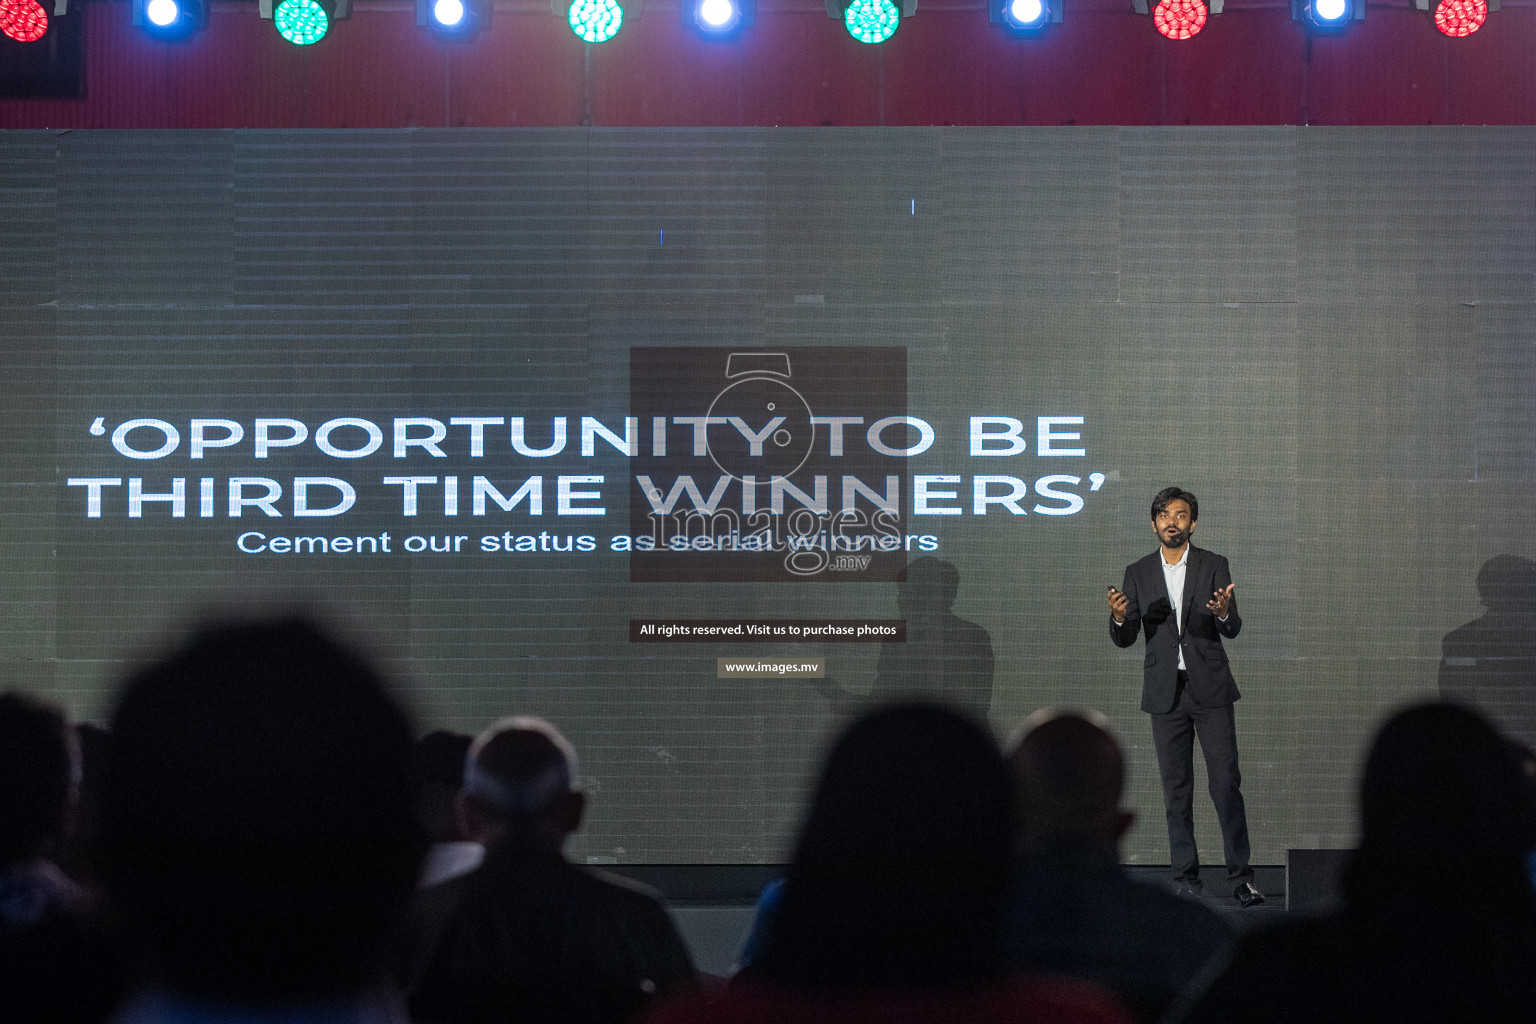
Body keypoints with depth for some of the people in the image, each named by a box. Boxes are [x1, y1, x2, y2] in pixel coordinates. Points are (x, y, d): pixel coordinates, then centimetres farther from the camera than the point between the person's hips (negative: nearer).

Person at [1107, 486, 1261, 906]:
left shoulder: (1214, 566, 2)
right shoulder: (1138, 573, 6)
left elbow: (1233, 629, -5)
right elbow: (1124, 639, 2)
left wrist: (1223, 614, -29)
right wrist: (1120, 617, -20)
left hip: (1210, 689, -2)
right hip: (1165, 693, 2)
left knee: (1226, 783, -6)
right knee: (1176, 789, 4)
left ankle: (1241, 878, -3)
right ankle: (1186, 878, 8)